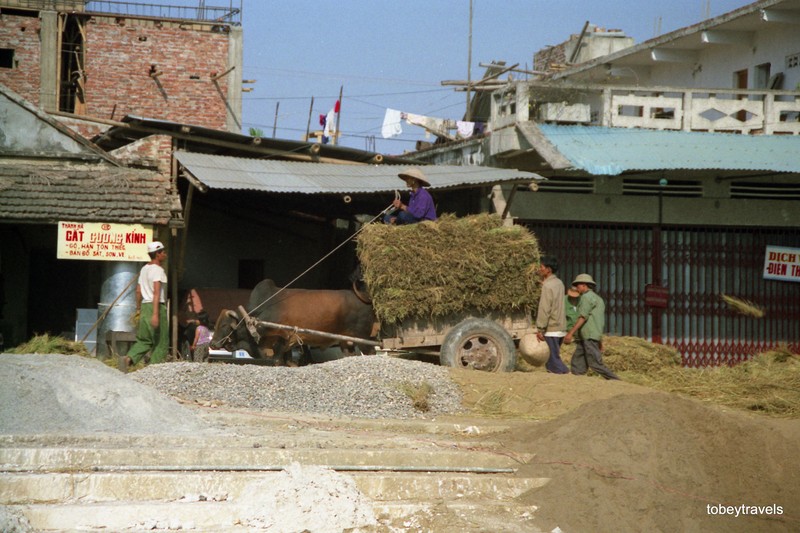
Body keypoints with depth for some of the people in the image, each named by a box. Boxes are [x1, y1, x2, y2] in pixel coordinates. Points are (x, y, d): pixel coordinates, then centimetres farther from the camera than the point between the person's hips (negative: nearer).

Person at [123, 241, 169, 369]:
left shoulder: (144, 269, 16)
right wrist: (155, 314, -26)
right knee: (161, 341, 1)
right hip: (157, 306, -8)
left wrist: (138, 308, 26)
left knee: (144, 339, 11)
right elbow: (156, 292, -20)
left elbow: (138, 291, 18)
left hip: (145, 306, 8)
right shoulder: (158, 270, -11)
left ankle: (131, 357, -11)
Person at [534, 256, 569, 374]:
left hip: (551, 329, -9)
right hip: (561, 328, 9)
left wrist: (540, 329, -16)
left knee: (553, 358, -5)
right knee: (554, 357, 15)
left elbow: (544, 310, -19)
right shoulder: (559, 283, 11)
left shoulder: (548, 286, -15)